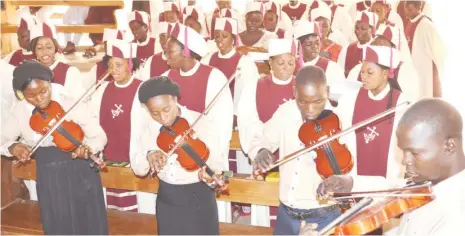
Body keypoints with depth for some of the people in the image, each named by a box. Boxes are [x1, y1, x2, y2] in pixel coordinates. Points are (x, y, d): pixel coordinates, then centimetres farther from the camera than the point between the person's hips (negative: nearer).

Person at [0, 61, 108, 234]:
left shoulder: (71, 105, -12)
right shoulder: (20, 111, -2)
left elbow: (100, 136, -11)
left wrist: (87, 147, -33)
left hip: (80, 173, -2)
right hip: (49, 179, 3)